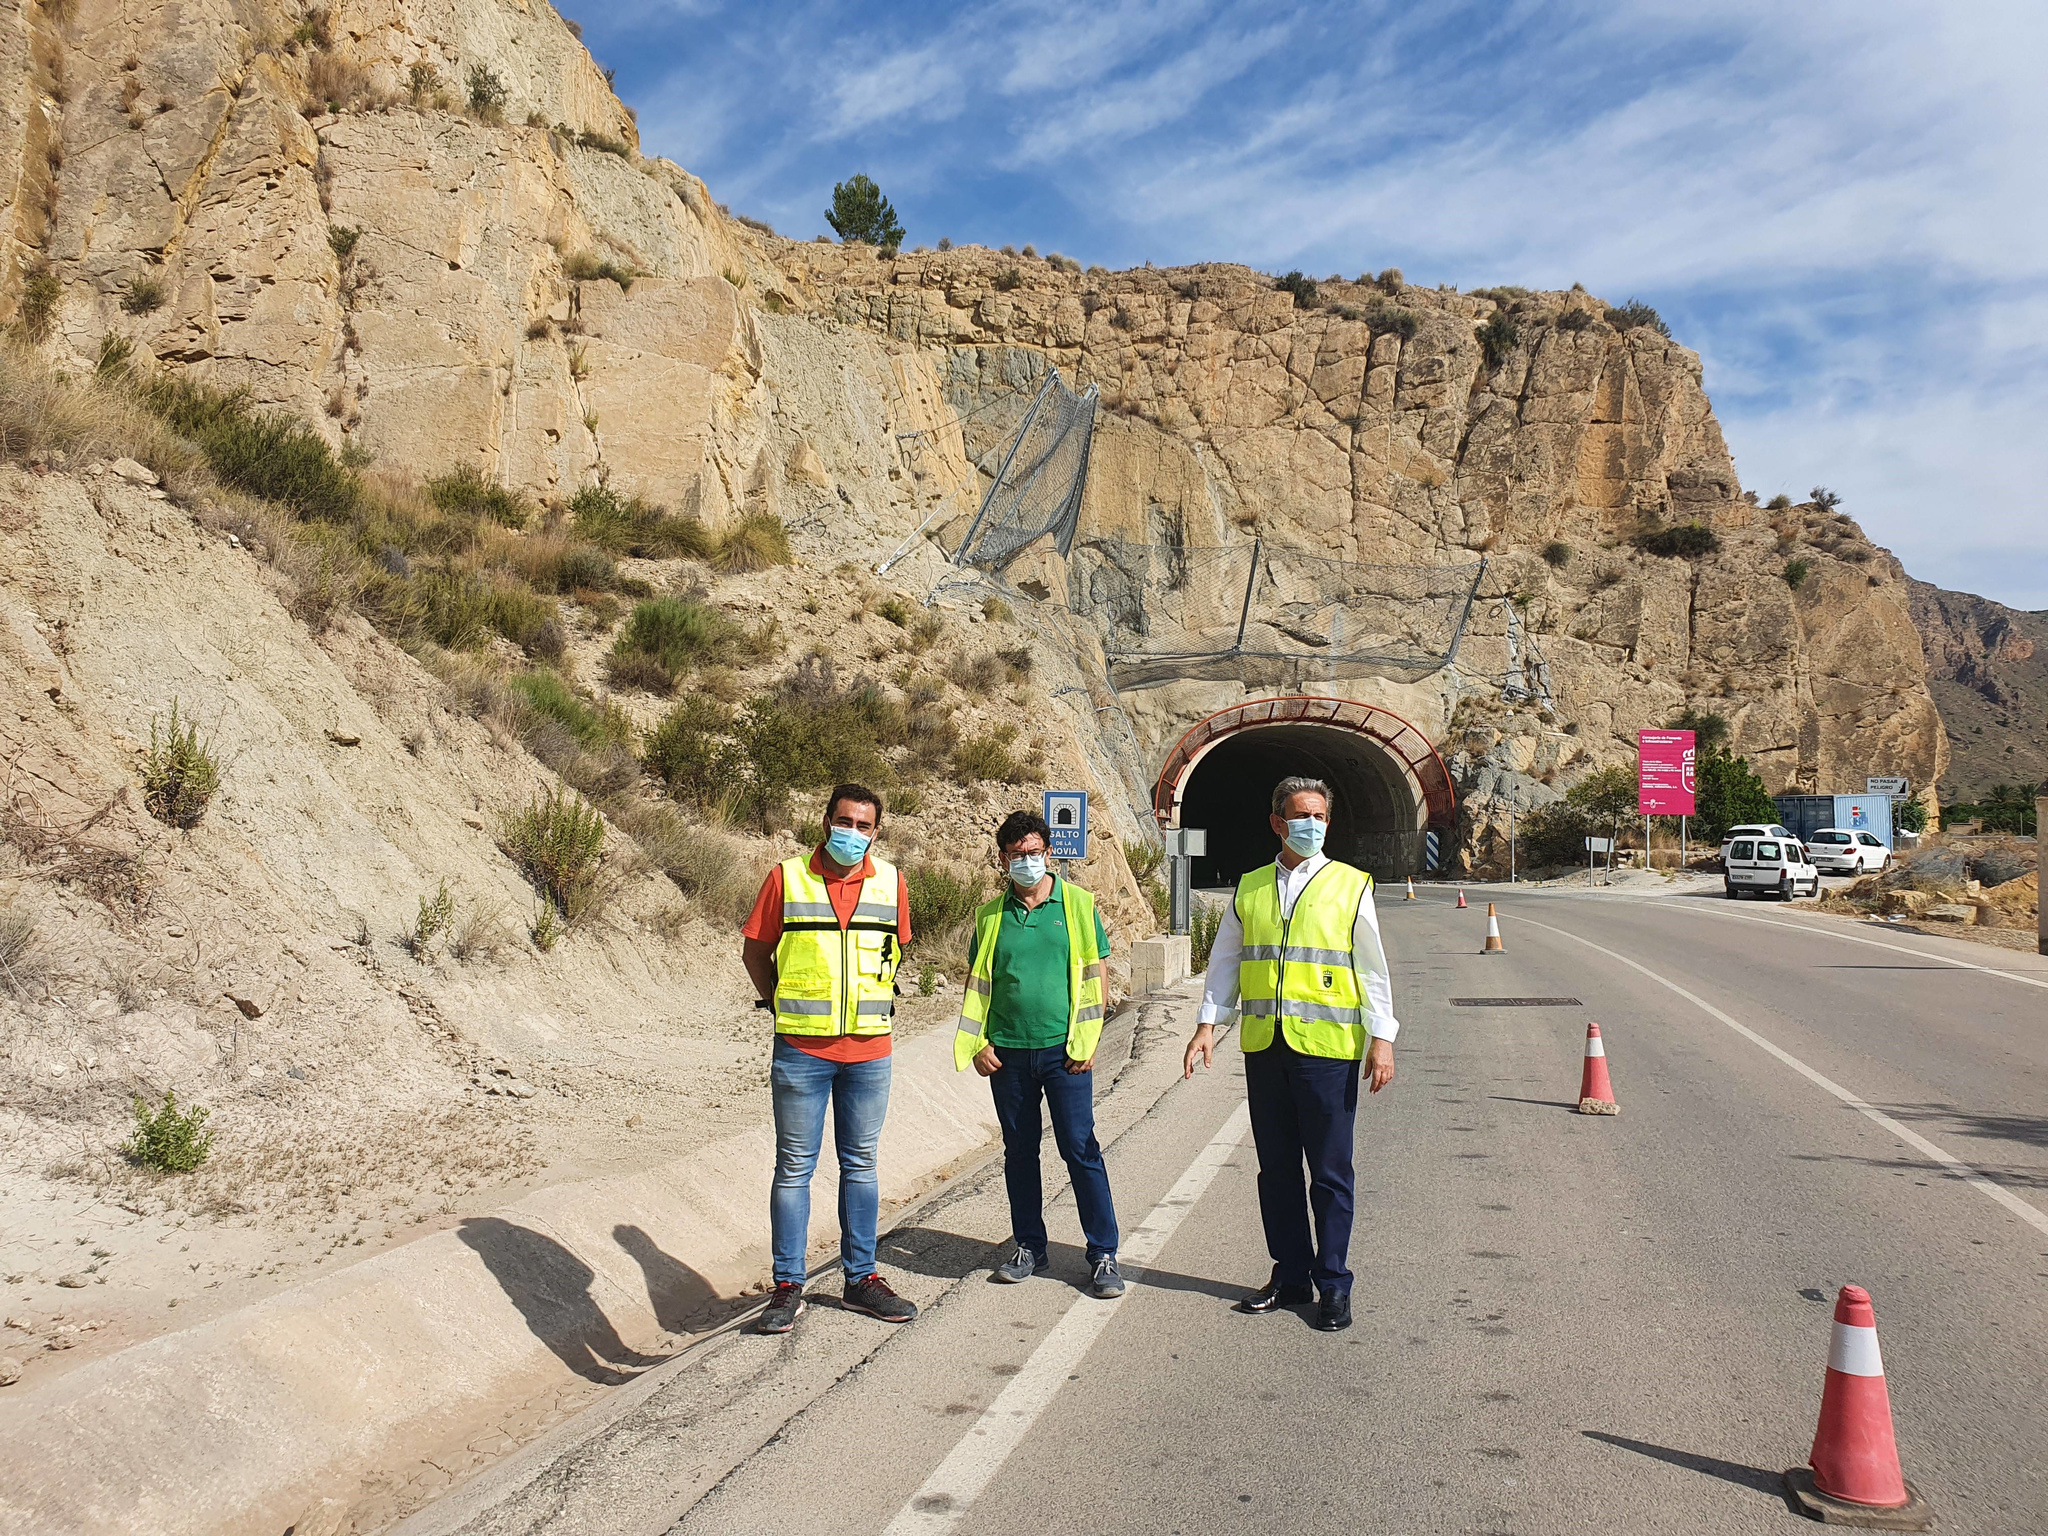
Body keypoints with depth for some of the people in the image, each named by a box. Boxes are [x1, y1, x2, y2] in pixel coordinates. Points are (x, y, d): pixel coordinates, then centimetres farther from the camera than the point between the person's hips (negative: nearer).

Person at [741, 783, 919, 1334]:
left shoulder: (890, 882, 3)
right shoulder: (787, 877, -4)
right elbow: (755, 949, 5)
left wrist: (870, 1003, 11)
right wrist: (782, 1005, 5)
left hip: (869, 1050, 2)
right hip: (802, 1050, -2)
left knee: (860, 1164, 12)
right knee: (794, 1167, 5)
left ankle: (861, 1278, 24)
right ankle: (788, 1286, 15)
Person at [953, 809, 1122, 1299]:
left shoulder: (1077, 904, 1)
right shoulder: (990, 916, 7)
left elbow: (1095, 975, 1)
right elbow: (976, 983, 11)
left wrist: (1087, 1041, -6)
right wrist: (978, 1043, 2)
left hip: (1063, 1051, -3)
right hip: (1008, 1054, 3)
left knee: (1081, 1150, -2)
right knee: (1019, 1152, 11)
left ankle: (1104, 1255, 7)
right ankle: (1029, 1247, 24)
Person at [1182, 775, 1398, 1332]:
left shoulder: (1350, 886, 3)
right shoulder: (1249, 888, 10)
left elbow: (1372, 967, 2)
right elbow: (1225, 960, 14)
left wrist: (1381, 1038, -4)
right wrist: (1207, 1024, 6)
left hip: (1326, 1047, -3)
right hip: (1264, 1046, 3)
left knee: (1329, 1173, 3)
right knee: (1276, 1167, 11)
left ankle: (1333, 1286, 15)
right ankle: (1290, 1276, 23)